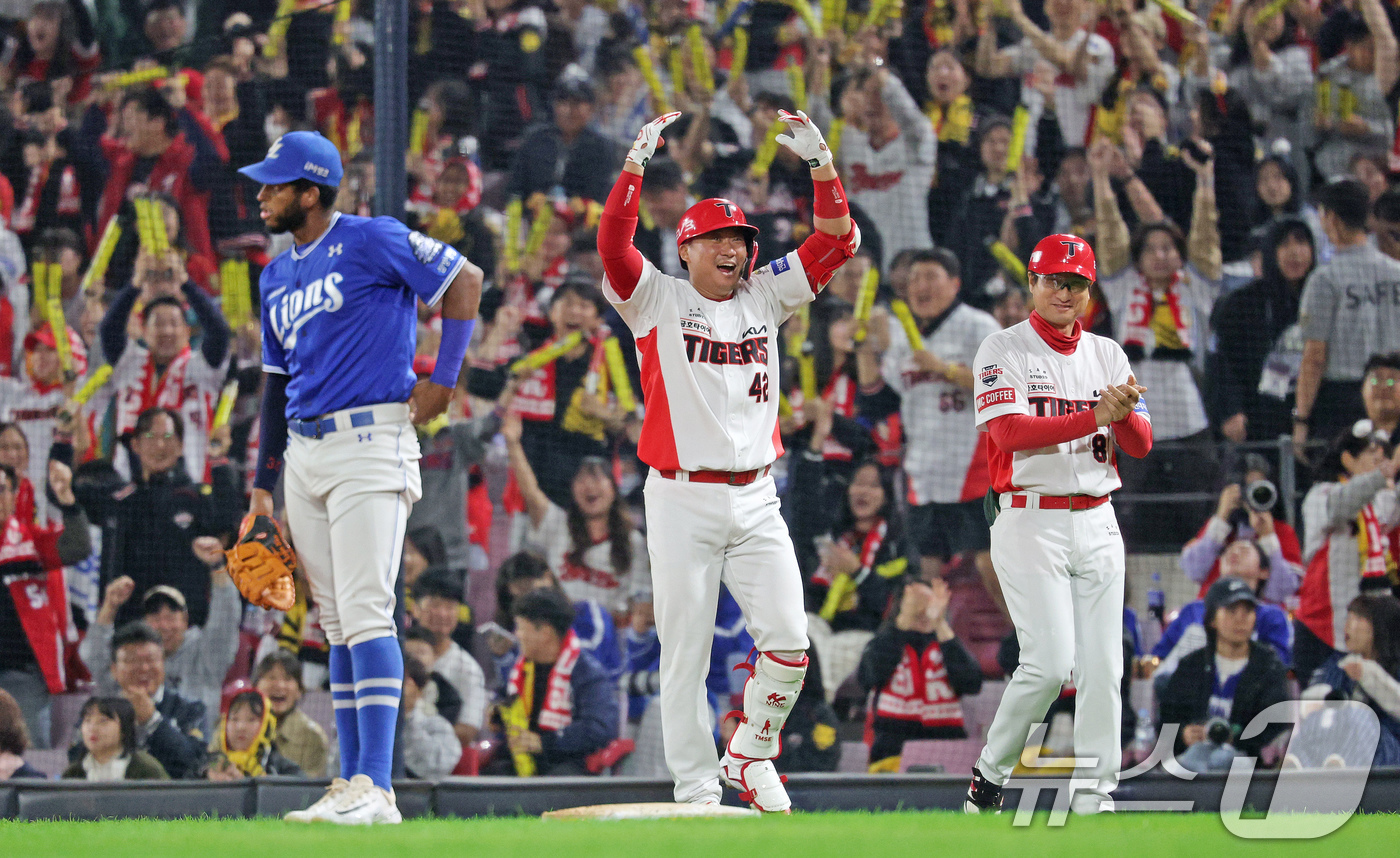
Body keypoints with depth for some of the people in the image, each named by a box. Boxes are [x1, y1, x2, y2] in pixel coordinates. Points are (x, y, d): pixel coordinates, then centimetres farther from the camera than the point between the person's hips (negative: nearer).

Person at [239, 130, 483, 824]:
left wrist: (443, 378, -9)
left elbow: (464, 279, -6)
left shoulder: (371, 242, -5)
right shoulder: (277, 277, 18)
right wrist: (262, 486, 18)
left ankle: (375, 789, -19)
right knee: (338, 627, 7)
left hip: (370, 441, -8)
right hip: (303, 453, 8)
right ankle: (352, 785, 9)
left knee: (366, 614, -14)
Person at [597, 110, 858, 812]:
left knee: (788, 644, -6)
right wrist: (638, 160, -22)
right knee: (686, 652, -1)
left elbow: (836, 240, 7)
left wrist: (819, 162, -5)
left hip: (756, 502, 3)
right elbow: (612, 243, -14)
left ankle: (750, 754, 16)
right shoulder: (657, 301, 2)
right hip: (682, 500, -3)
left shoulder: (764, 298, 12)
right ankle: (696, 791, 6)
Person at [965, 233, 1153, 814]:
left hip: (1096, 522, 5)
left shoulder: (1106, 355, 13)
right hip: (1029, 521, -5)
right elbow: (1009, 431, -17)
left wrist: (1126, 415, -17)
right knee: (1050, 662, -14)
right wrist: (1093, 418, -26)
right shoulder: (1003, 350, -2)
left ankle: (1095, 798, 4)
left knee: (1102, 666, 0)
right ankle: (990, 774, 4)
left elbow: (1140, 445, 6)